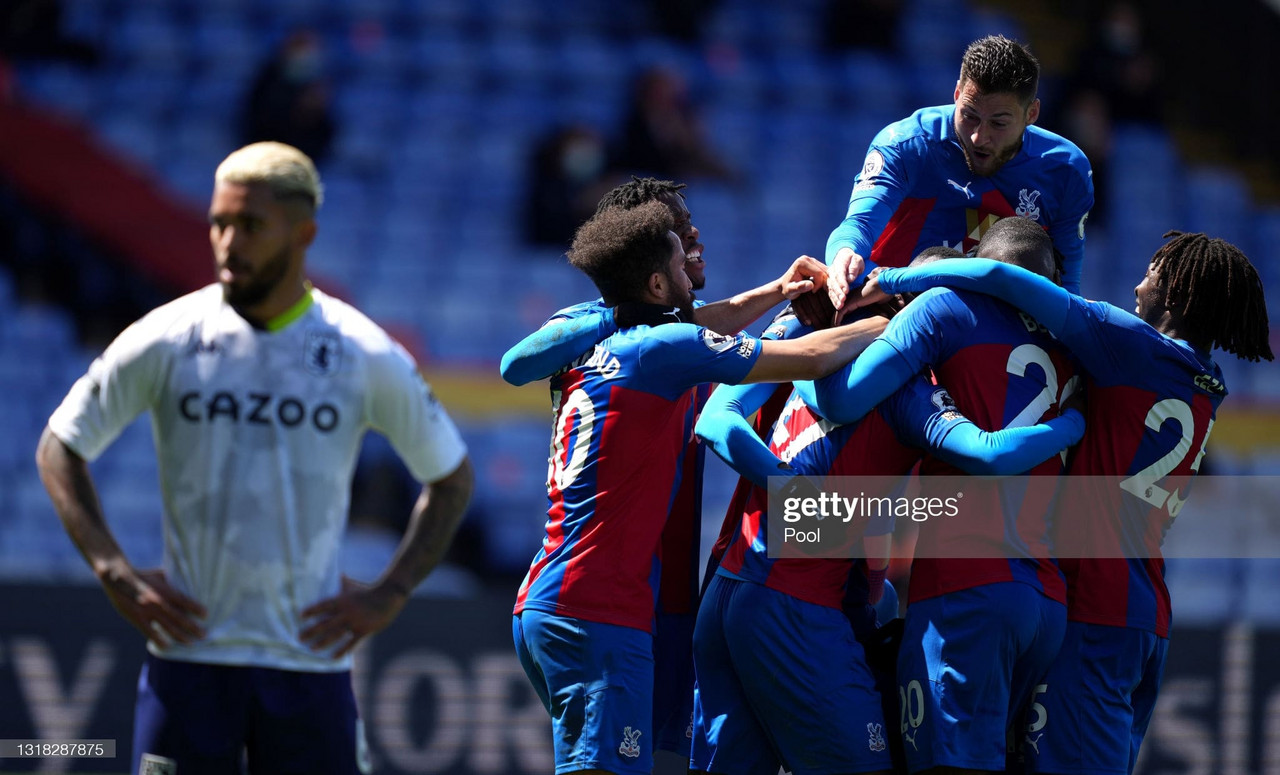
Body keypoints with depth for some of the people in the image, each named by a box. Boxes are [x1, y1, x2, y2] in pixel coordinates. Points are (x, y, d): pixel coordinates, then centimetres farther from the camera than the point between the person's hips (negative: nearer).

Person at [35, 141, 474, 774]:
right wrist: (115, 575, -3)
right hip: (188, 652, 0)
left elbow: (451, 477, 13)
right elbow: (60, 448, 8)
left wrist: (389, 596, 2)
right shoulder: (165, 340, -2)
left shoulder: (367, 357, 0)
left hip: (312, 657, 1)